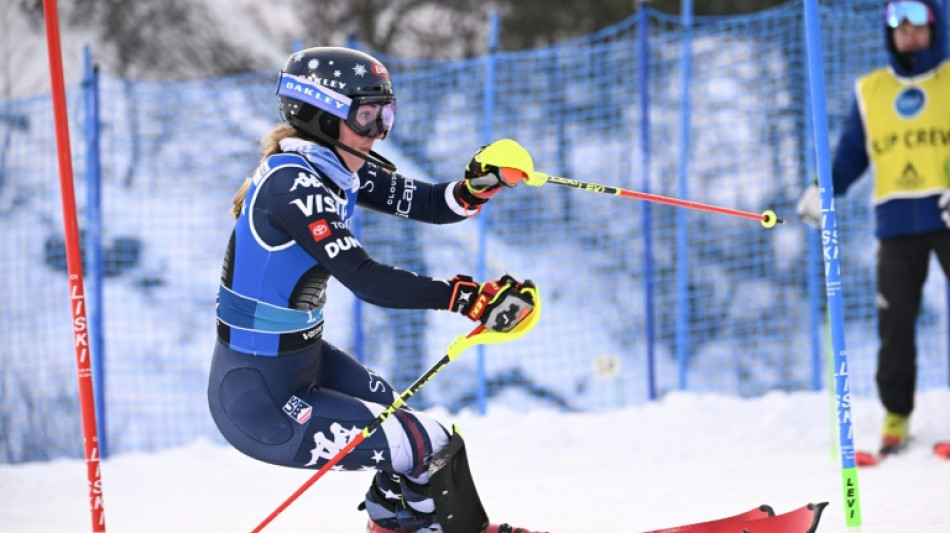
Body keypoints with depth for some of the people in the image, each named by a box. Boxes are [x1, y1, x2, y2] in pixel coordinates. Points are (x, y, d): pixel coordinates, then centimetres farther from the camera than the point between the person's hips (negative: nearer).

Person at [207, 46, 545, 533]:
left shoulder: (334, 165, 4)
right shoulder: (292, 184, -23)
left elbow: (428, 204, 4)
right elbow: (365, 278, -31)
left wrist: (476, 186, -18)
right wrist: (468, 298, -35)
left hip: (301, 359, 10)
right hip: (262, 404, -10)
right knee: (433, 450, -12)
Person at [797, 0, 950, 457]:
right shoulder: (870, 92, 14)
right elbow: (851, 154, 16)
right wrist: (823, 191, 0)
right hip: (897, 224, 2)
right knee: (894, 321, -1)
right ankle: (896, 415, 7)